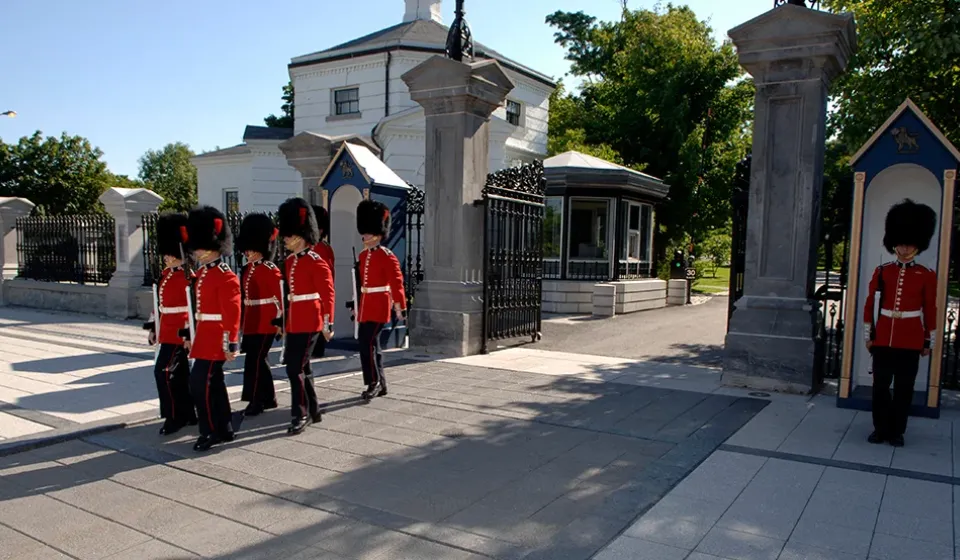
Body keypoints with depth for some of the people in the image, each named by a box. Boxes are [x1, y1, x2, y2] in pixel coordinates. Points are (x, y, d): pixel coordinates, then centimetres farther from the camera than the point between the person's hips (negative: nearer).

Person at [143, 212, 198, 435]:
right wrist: (153, 328, 18)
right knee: (180, 374, 14)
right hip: (167, 332, 9)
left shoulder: (187, 276, -14)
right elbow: (160, 304, 18)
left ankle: (174, 417, 1)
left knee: (163, 371, -10)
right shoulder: (166, 273, 12)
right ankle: (188, 414, 24)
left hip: (178, 333, -9)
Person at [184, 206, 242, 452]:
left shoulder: (226, 276, -15)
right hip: (204, 336, 9)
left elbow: (232, 313, -19)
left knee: (199, 382, -8)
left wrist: (232, 344, -21)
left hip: (215, 338, -9)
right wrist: (193, 334, 19)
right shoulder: (201, 273, 13)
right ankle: (224, 429, 24)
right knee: (214, 383, 14)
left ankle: (211, 432, 4)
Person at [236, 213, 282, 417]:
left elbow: (281, 297, -12)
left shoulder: (271, 270, -11)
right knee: (260, 360, 13)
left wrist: (280, 320, -14)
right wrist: (243, 321, 18)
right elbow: (244, 296, 18)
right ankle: (268, 398, 24)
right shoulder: (247, 270, 12)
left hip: (266, 323, -8)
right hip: (251, 322, 8)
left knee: (254, 360, -8)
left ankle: (256, 401, 0)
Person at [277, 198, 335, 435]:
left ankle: (300, 415, 0)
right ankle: (313, 411, 27)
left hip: (309, 323, -9)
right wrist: (287, 319, 21)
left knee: (295, 369, -9)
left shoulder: (316, 262, -13)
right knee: (301, 368, 14)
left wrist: (328, 323, -20)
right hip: (294, 323, 9)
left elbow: (328, 295, -16)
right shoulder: (289, 261, 11)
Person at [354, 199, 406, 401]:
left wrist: (400, 306, -18)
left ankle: (374, 383, -1)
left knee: (367, 343, -12)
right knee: (371, 345, 11)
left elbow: (397, 282, -14)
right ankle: (381, 384, 21)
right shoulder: (363, 255, 12)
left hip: (378, 306, -8)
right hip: (365, 306, 8)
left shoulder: (387, 256, -11)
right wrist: (357, 304, 19)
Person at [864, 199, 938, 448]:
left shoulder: (927, 276, 0)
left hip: (911, 341, -1)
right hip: (883, 338, 1)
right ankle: (881, 428, 17)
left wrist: (928, 342, 3)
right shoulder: (881, 272, 3)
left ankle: (897, 431, 17)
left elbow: (931, 310, 3)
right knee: (880, 385, 5)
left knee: (904, 388, 6)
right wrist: (869, 335, 5)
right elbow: (869, 305, 6)